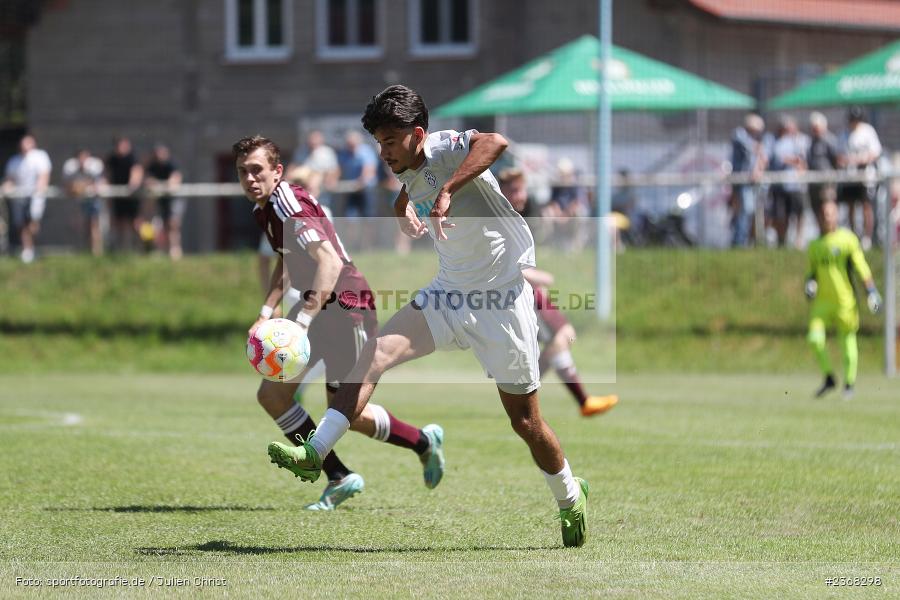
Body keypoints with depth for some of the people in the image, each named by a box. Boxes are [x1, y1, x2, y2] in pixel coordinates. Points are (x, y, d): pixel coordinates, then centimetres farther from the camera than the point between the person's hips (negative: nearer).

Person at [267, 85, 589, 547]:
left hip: (502, 299, -7)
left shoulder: (445, 149, -20)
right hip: (448, 295, 7)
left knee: (525, 422, 2)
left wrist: (446, 192, -48)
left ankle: (571, 498, 26)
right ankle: (314, 453, -20)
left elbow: (495, 142, -43)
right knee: (375, 353, -16)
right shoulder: (410, 173, 3)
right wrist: (405, 208, 7)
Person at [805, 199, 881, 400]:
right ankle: (829, 379, 4)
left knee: (848, 341, 3)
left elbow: (861, 267, -7)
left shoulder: (847, 238, -4)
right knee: (815, 337, -12)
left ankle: (849, 383, 19)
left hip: (845, 299, -3)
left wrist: (871, 291, -13)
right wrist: (810, 282, 0)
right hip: (822, 300, 3)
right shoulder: (815, 245, 10)